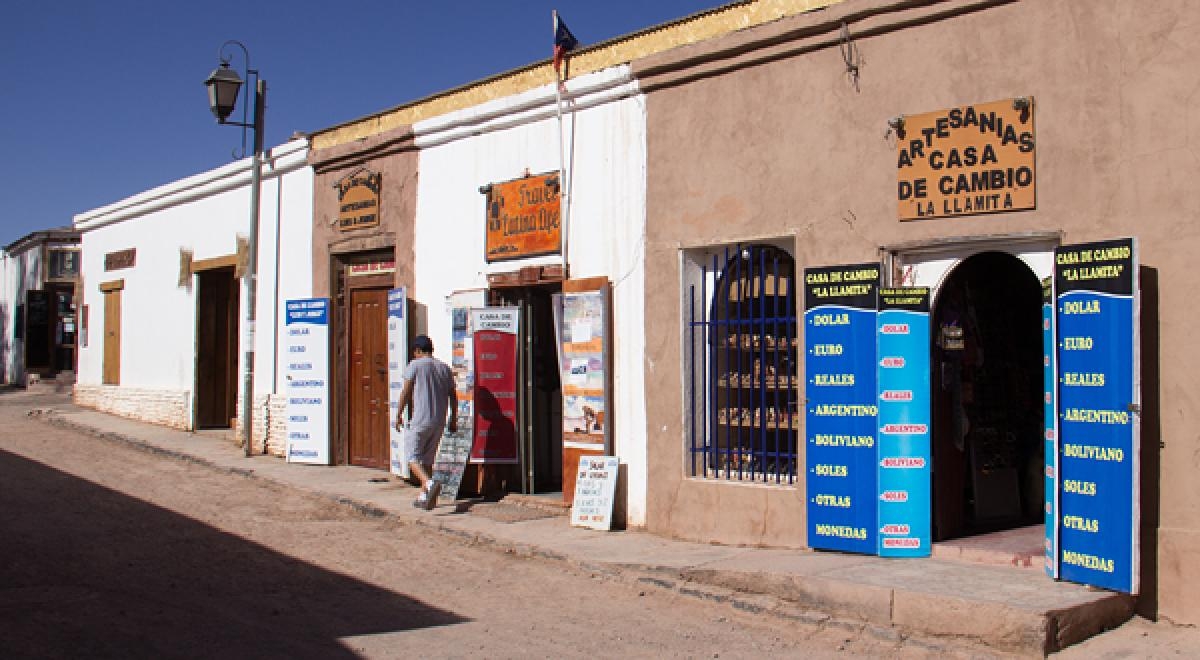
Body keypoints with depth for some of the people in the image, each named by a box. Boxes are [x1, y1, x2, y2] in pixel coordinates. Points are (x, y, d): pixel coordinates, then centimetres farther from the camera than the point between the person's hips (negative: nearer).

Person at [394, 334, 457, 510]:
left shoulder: (415, 365, -4)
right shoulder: (444, 368, 12)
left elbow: (406, 392, -9)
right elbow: (453, 397, 12)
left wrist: (398, 415, 0)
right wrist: (453, 420, 19)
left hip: (419, 420, -6)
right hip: (439, 422, 6)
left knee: (412, 457, -1)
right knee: (427, 459, 16)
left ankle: (429, 483, -25)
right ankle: (424, 496, 18)